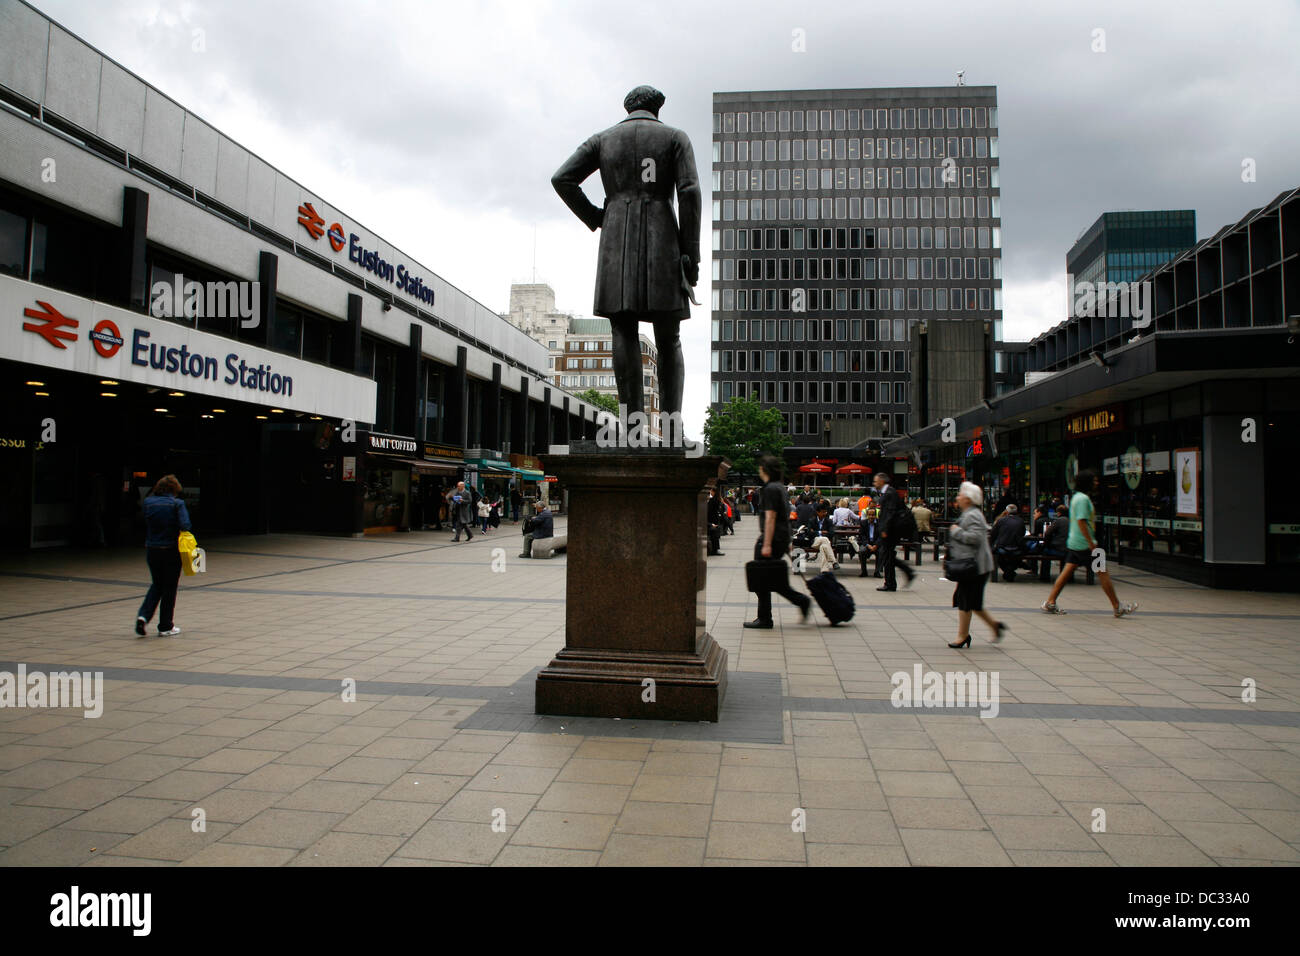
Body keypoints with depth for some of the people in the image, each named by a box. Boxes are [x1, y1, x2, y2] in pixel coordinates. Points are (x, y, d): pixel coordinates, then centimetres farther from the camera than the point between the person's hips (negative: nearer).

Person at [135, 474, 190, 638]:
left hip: (151, 550, 4)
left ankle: (143, 615, 1)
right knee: (169, 588, 7)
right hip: (171, 551, -3)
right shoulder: (177, 503, -10)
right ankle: (165, 627, 13)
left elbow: (144, 525, 7)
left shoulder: (148, 502, 2)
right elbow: (185, 525, -19)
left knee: (156, 584, 20)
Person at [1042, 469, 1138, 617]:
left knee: (1067, 571, 7)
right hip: (1084, 544, -10)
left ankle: (1050, 602, 5)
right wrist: (1092, 543, -23)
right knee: (1103, 572, -1)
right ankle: (1117, 607, 7)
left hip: (1073, 542, 10)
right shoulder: (1083, 498, -15)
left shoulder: (1077, 497, 16)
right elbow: (1081, 521, -22)